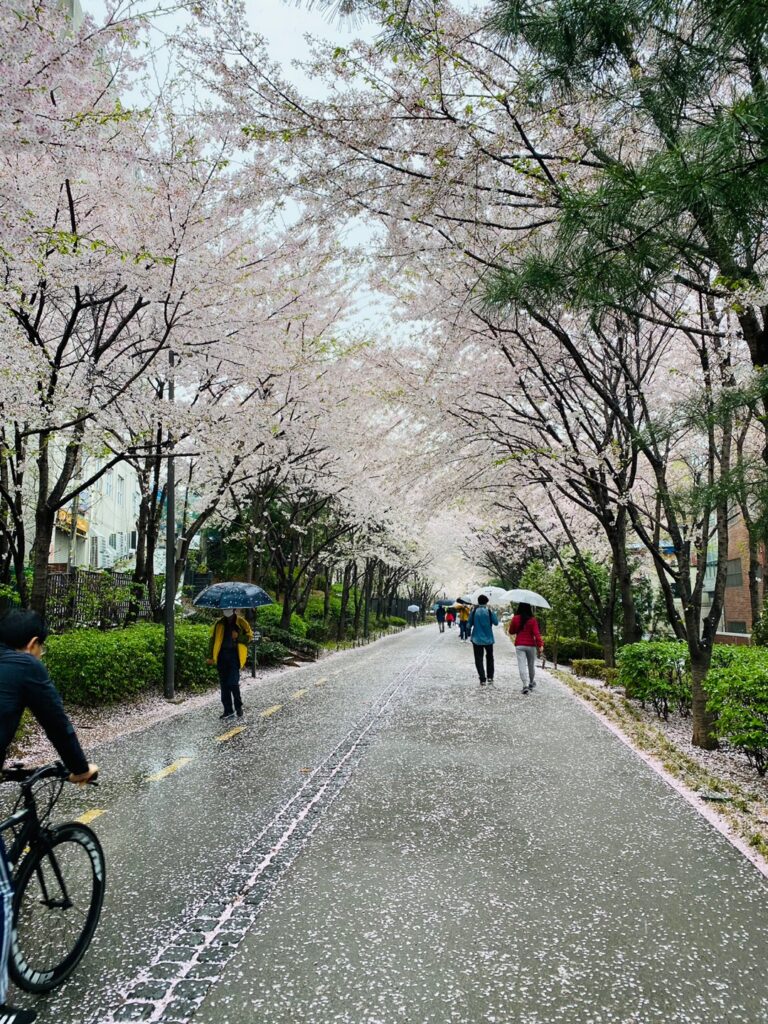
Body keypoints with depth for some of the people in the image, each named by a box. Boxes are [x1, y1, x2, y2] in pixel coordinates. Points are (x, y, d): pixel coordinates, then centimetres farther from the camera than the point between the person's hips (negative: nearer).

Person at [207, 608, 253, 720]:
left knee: (233, 683, -12)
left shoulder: (241, 622, 1)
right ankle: (228, 710, 16)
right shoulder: (219, 623, 10)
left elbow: (249, 636, 5)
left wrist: (238, 637, -13)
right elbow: (213, 639, 12)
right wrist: (210, 656, 7)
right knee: (224, 684, 7)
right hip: (222, 655, 4)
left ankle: (238, 706, 10)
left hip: (235, 654, -4)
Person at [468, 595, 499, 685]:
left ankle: (482, 680, 0)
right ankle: (490, 677, 14)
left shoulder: (474, 611, -7)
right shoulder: (489, 611, -9)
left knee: (479, 659, 5)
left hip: (477, 639, -1)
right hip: (488, 639, 1)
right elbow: (496, 622, -1)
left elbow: (470, 624, -3)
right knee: (489, 658, 21)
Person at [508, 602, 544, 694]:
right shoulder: (532, 620, -7)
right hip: (531, 645, 0)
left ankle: (525, 685, -21)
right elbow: (536, 633, -14)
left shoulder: (515, 619, -2)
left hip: (519, 645, 0)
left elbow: (511, 632, 7)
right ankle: (531, 683, 32)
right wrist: (540, 645, -15)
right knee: (531, 665, 17)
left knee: (522, 665, -7)